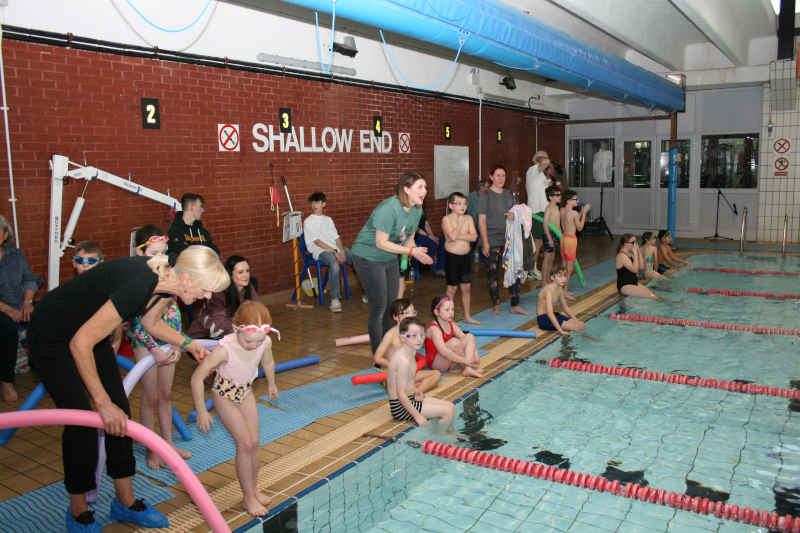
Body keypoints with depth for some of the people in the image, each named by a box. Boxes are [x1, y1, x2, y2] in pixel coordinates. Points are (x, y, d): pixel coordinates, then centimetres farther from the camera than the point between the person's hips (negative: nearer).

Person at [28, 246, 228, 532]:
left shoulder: (166, 282, -13)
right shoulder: (138, 285, -39)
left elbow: (151, 322, 8)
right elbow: (80, 344, -33)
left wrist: (187, 343, -5)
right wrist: (103, 403, -29)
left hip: (90, 330, 8)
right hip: (52, 336, -8)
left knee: (119, 414, 5)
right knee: (82, 422, -7)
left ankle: (126, 502, 18)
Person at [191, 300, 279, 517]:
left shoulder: (265, 343, -22)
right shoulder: (225, 349, -36)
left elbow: (268, 363, 3)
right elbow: (197, 378, -29)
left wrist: (271, 385, 20)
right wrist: (201, 412, -23)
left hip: (246, 392, 4)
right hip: (225, 395, -4)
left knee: (254, 442, 4)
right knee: (245, 443, -8)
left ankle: (253, 488, 25)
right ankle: (248, 497, 8)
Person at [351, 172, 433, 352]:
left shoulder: (417, 210, -2)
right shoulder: (389, 208, -29)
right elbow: (381, 243, -28)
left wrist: (413, 248, -15)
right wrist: (411, 251, -28)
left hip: (390, 258, 8)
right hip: (368, 257, -8)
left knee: (392, 307, 12)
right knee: (379, 308, -5)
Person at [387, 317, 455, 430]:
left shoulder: (409, 354, 6)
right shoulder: (404, 360, -25)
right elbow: (401, 394, -26)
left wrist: (414, 389, 6)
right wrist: (417, 416, -22)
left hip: (409, 400, 10)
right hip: (400, 408, -10)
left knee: (451, 406, 11)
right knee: (448, 411, -12)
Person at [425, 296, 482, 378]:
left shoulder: (452, 325, 3)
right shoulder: (434, 329, -22)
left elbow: (465, 339, 0)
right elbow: (443, 351, -33)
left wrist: (475, 356, -17)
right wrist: (464, 361, -35)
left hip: (449, 361, 8)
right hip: (435, 362, -8)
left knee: (470, 337, -6)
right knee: (453, 342, -32)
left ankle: (469, 369, -21)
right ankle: (467, 367, -14)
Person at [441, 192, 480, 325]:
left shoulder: (468, 218, 3)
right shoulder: (446, 219, -10)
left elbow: (474, 237, -7)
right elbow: (452, 236, -24)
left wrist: (458, 236, -17)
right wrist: (460, 222, -13)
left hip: (465, 256, 5)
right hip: (452, 256, -5)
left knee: (466, 286, 11)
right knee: (452, 287, 3)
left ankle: (467, 316, 24)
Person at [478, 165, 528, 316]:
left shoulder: (508, 194, 12)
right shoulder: (486, 195, -5)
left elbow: (515, 212, 23)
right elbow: (481, 221, -8)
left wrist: (513, 216, -3)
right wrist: (485, 242, -14)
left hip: (509, 239, 5)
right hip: (493, 240, -5)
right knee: (493, 272, 2)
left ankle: (515, 305, 10)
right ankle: (496, 305, 15)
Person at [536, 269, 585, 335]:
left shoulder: (560, 289, 4)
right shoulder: (548, 290, -24)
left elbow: (565, 307, 18)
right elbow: (550, 313, -31)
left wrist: (576, 319, 10)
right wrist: (560, 330, -33)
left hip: (553, 315, 9)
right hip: (544, 319, -9)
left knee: (582, 324, -1)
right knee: (577, 327, -19)